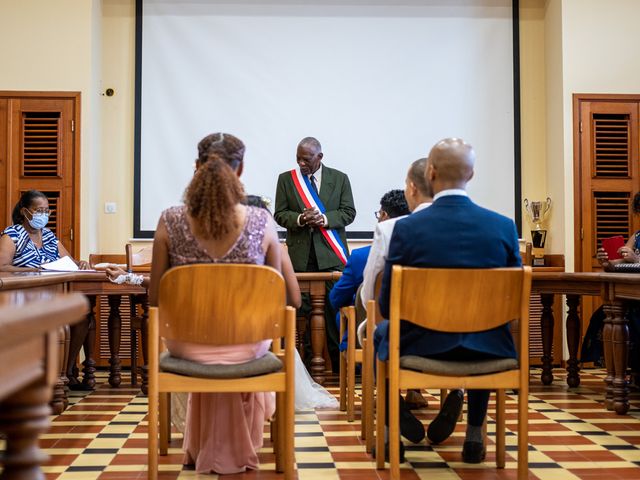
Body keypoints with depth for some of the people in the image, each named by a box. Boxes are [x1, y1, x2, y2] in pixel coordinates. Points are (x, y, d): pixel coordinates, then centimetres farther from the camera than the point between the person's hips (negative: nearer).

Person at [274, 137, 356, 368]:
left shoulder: (340, 179, 7)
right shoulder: (286, 179, 8)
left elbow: (348, 212, 4)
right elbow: (279, 214, 6)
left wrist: (324, 218, -13)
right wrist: (300, 218, -14)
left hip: (331, 254, 0)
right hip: (300, 254, 1)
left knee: (335, 306, -1)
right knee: (302, 307, 0)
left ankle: (339, 358, 7)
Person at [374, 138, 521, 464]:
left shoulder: (407, 228, -14)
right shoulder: (504, 226, -8)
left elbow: (386, 306, -7)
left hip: (421, 347, -1)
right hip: (487, 351, 2)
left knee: (381, 333, 32)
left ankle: (391, 430, 30)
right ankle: (474, 435, 35)